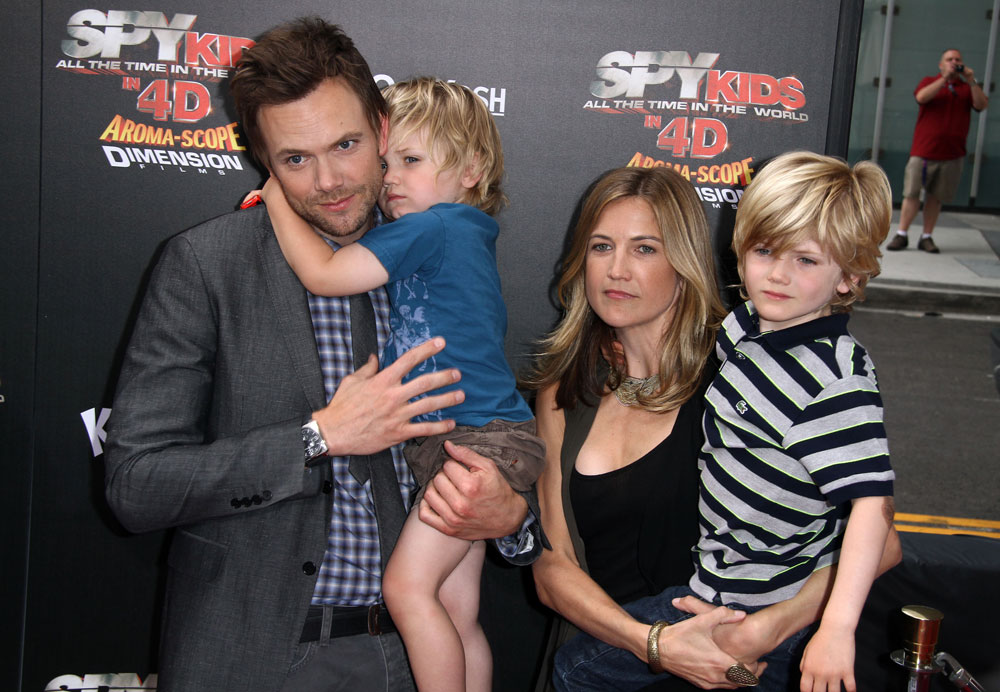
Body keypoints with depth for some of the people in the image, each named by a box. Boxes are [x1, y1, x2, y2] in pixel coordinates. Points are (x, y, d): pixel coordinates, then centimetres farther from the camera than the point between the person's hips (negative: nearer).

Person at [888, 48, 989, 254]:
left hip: (952, 154, 1)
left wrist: (971, 81, -13)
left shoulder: (968, 87, 14)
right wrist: (945, 78, -16)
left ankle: (926, 237, 10)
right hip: (923, 150, -1)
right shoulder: (930, 81, 11)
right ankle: (902, 235, 0)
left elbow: (981, 105, -2)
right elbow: (921, 97, -11)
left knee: (935, 196, 4)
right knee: (911, 193, -5)